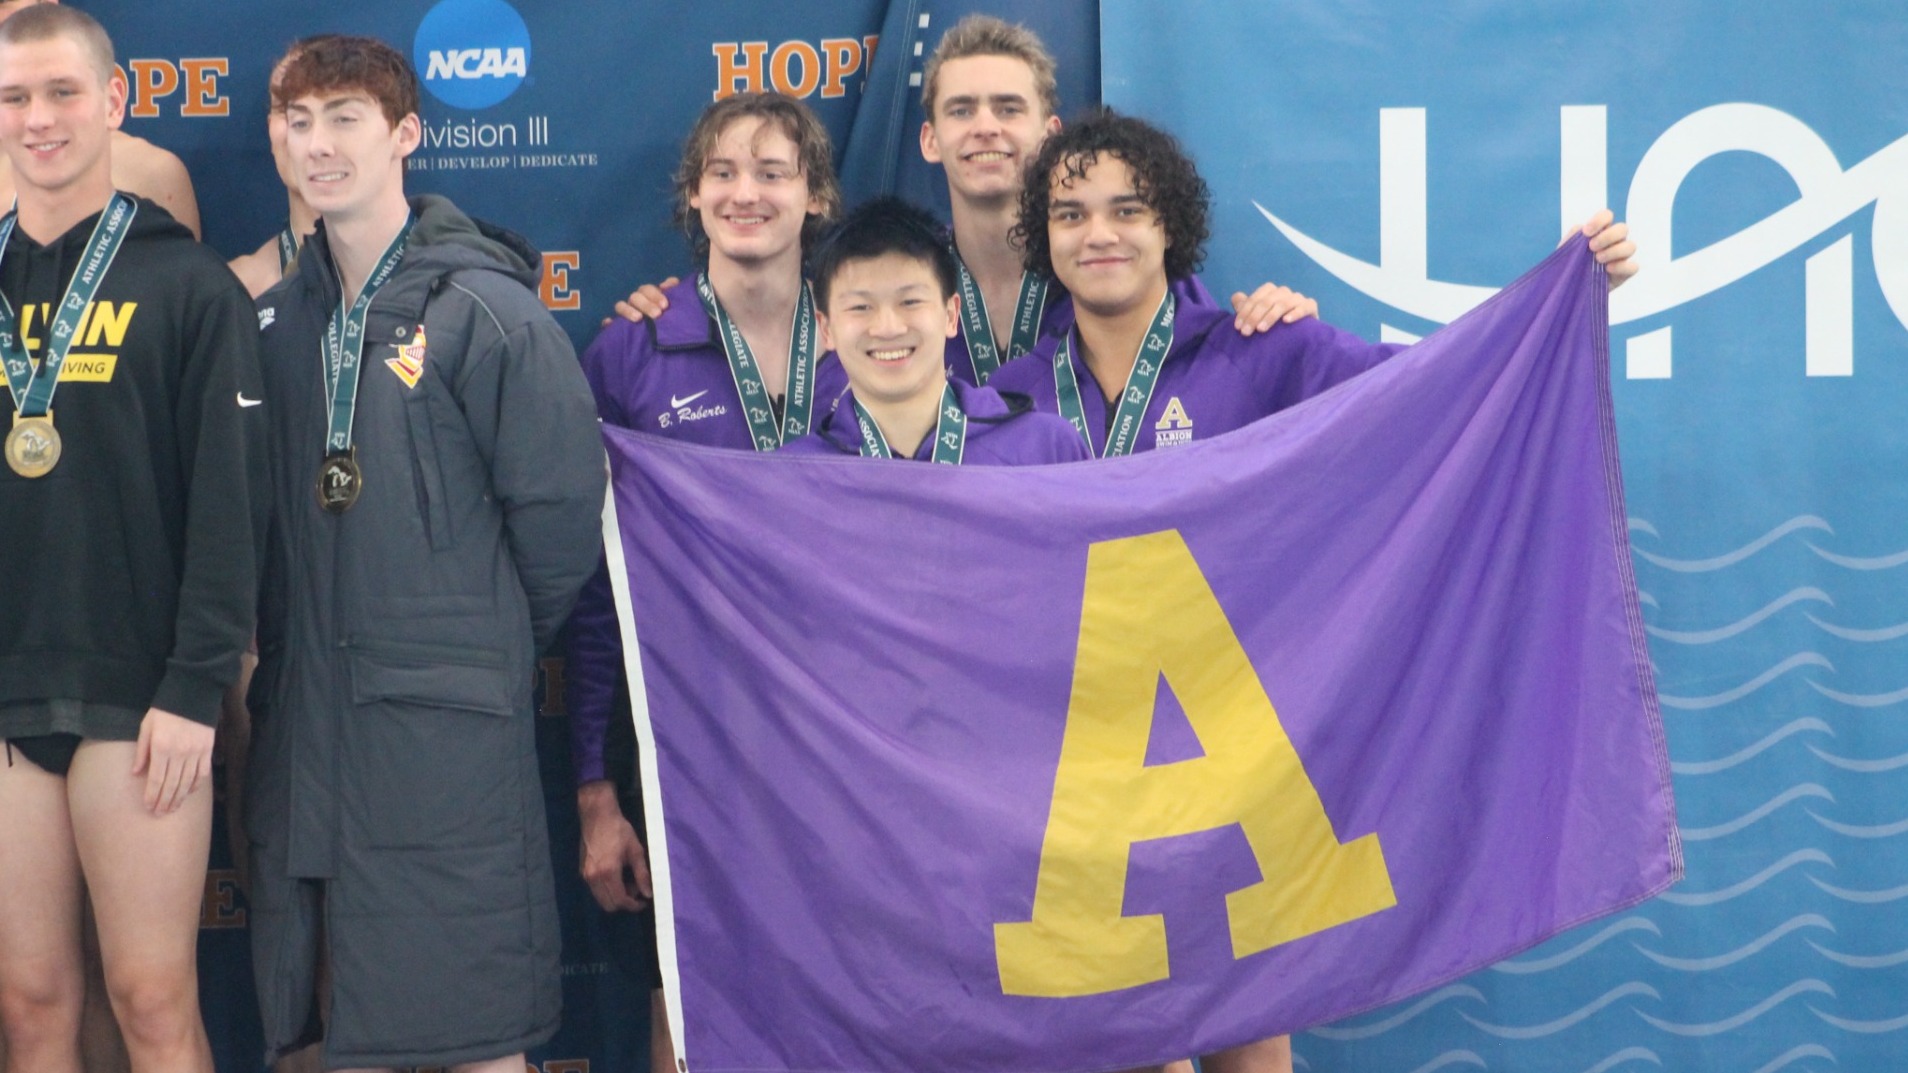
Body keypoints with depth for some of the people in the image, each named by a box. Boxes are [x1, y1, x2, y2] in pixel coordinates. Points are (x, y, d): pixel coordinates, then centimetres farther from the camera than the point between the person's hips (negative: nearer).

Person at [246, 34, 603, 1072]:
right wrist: (275, 644, 9)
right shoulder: (275, 316, 10)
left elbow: (559, 502, -8)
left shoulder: (483, 308, -8)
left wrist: (492, 641, 2)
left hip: (445, 718, -6)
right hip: (302, 716, 6)